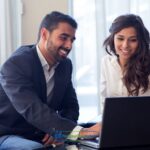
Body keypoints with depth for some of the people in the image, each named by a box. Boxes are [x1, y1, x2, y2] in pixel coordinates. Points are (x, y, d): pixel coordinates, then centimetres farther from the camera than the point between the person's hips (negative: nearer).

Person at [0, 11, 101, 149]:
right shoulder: (15, 64, -20)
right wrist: (79, 131, -43)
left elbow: (70, 105, 8)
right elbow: (33, 110, -32)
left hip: (43, 137, 7)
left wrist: (60, 131, -15)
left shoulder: (65, 64, 4)